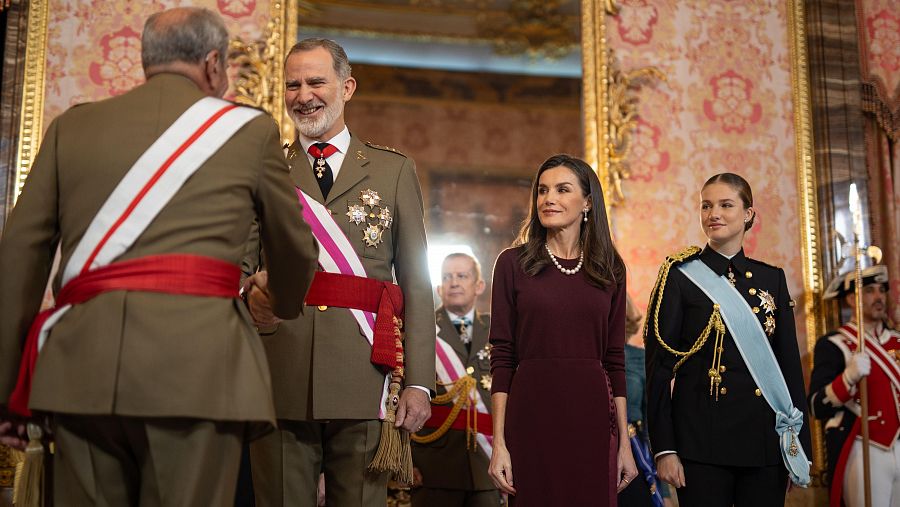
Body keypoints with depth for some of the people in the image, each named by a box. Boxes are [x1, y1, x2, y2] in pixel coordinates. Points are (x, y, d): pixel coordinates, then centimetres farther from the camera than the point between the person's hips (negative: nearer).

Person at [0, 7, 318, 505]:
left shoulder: (72, 126, 15)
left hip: (81, 362, 3)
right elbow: (294, 250, 19)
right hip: (194, 357, -3)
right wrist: (286, 311, 40)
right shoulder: (248, 128, 10)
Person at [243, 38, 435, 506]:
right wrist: (251, 295, -15)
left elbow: (417, 284, 6)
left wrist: (418, 381, -2)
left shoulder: (394, 171, 11)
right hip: (280, 381, 1)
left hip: (366, 381, 0)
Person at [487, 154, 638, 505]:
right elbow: (502, 356, -2)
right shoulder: (513, 263, 1)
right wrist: (499, 443, -7)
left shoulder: (610, 268, 7)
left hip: (592, 417, 2)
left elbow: (614, 358, 8)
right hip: (532, 415, -2)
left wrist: (624, 443, 5)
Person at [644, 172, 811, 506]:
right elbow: (658, 366, -4)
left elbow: (791, 363, 11)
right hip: (702, 439, -3)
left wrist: (801, 442, 5)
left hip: (766, 439, 4)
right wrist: (664, 448, -10)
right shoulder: (680, 276, 0)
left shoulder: (772, 278, 11)